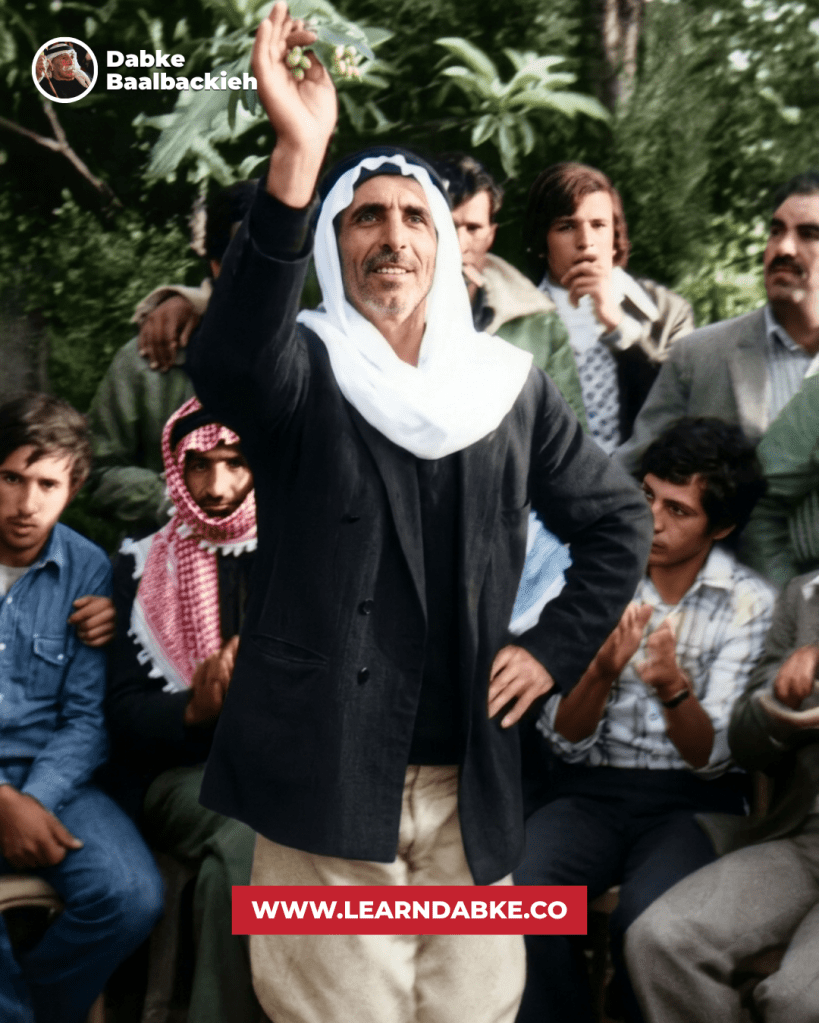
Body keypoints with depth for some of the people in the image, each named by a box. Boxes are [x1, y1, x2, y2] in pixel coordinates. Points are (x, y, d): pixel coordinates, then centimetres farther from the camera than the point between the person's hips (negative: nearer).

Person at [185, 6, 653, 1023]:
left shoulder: (507, 386, 10)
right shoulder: (302, 374, -2)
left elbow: (617, 519, 20)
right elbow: (229, 359, -27)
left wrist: (555, 649, 7)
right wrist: (297, 157, -37)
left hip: (468, 785, 4)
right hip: (327, 783, -3)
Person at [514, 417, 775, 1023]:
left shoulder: (749, 603, -1)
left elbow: (712, 757, -7)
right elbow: (565, 743, -1)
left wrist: (674, 689, -28)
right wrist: (602, 671, -22)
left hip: (691, 799, -2)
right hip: (590, 789, 2)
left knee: (647, 921, -33)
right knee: (518, 899, -29)